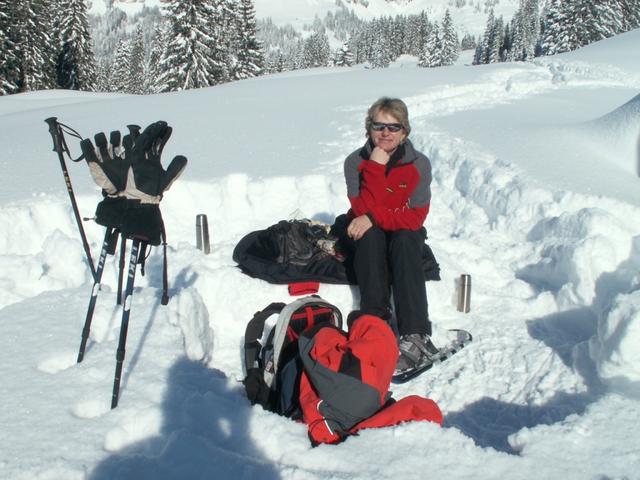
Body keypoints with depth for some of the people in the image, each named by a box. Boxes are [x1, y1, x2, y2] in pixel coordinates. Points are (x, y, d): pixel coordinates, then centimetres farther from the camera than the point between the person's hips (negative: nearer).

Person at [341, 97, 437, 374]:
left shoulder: (419, 164, -11)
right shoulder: (356, 162, -11)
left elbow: (415, 217, -18)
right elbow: (364, 210, -23)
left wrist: (374, 218, -28)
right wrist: (376, 167, -29)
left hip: (405, 236, 0)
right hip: (366, 237, 0)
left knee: (404, 241, -34)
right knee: (370, 237, -34)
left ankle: (416, 334, -41)